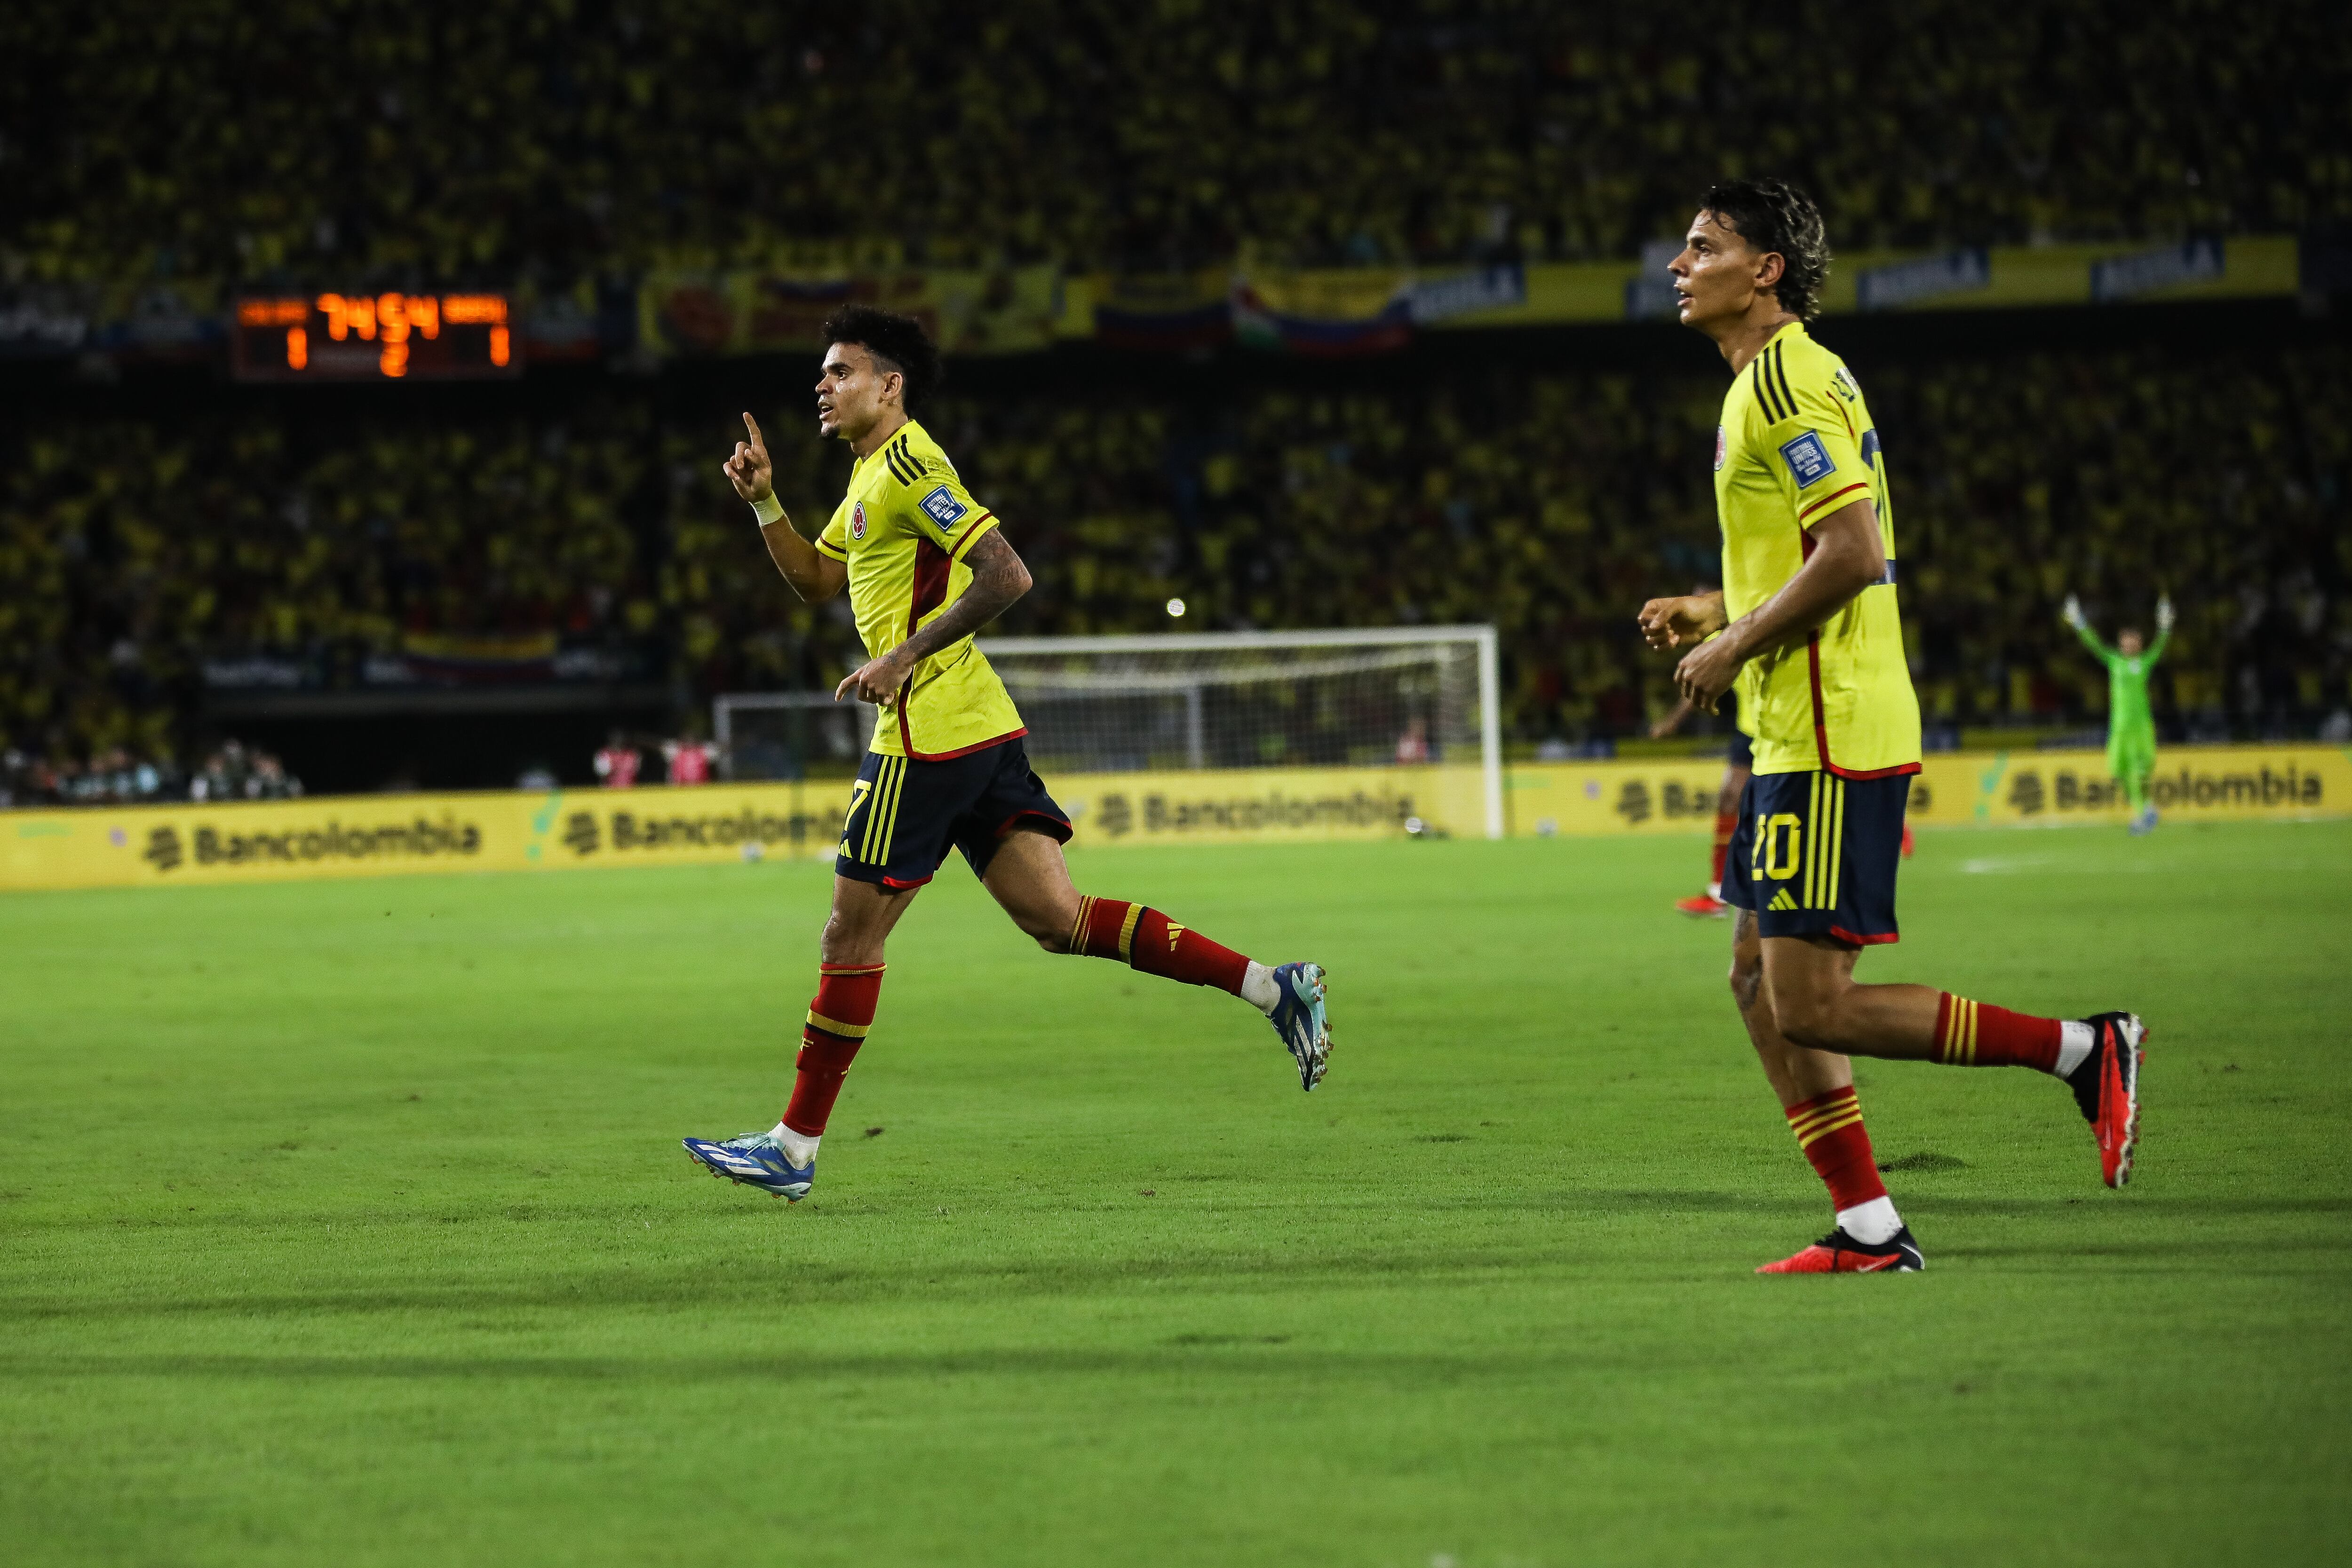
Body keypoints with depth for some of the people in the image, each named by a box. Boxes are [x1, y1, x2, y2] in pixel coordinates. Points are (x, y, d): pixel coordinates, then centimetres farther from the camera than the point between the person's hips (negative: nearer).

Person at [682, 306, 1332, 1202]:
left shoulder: (909, 467, -11)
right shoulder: (872, 476, 21)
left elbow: (1007, 574, -19)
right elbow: (814, 581, 30)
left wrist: (906, 655, -20)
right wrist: (764, 500, 16)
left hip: (929, 735, -10)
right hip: (982, 729, 10)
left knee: (852, 936, -2)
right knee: (1058, 919, 3)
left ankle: (795, 1147, 5)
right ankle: (1272, 987, -3)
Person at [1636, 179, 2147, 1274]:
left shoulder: (1787, 380, -14)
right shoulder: (1782, 377, 18)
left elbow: (1853, 551, -23)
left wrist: (1734, 646, -15)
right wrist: (1713, 613, 16)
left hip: (1832, 737, -11)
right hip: (1799, 734, 11)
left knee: (1812, 1006, -11)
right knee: (1760, 980, 10)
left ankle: (2082, 1050, -7)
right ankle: (1870, 1231, 10)